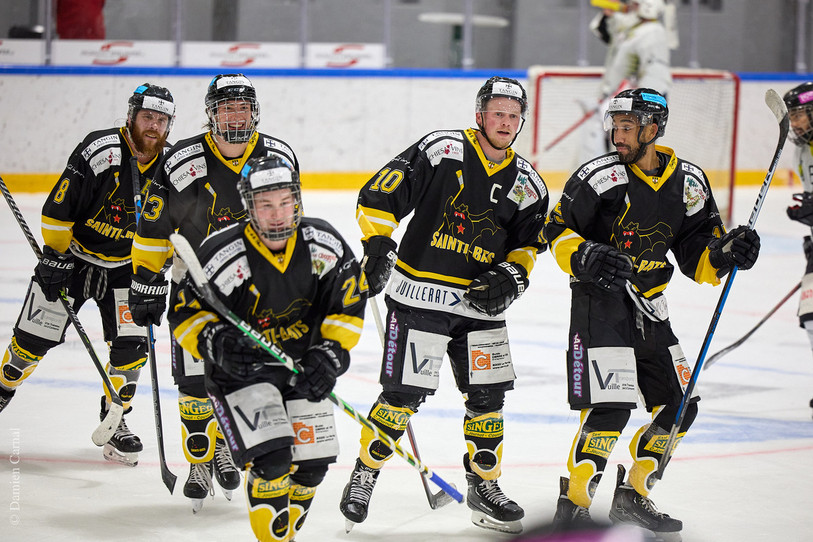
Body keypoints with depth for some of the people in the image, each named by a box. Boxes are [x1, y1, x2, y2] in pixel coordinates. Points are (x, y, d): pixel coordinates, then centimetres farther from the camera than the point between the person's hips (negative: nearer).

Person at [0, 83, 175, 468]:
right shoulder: (100, 151, -22)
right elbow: (59, 207, -18)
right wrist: (54, 255, -18)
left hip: (125, 266, 3)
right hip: (72, 255, -3)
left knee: (131, 345, -8)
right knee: (34, 337, 0)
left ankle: (115, 421, 8)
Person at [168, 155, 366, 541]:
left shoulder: (324, 245, -11)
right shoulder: (223, 255, -22)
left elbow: (348, 302, 0)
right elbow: (185, 312, -12)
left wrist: (330, 354, -10)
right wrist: (217, 343, -29)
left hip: (302, 362, 5)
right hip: (241, 367, -4)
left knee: (312, 461, 5)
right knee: (272, 458, -21)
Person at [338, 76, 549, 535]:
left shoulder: (527, 184, 6)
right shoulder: (442, 151, -9)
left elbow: (528, 243, 15)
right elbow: (379, 196, -9)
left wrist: (513, 274, -4)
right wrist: (378, 246, -17)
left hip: (481, 303, 5)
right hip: (420, 295, -5)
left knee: (488, 395, 6)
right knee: (404, 393, -7)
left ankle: (484, 488, 22)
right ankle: (364, 476, 11)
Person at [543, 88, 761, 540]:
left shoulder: (688, 183, 1)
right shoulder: (600, 176, -13)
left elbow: (698, 256, 5)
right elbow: (557, 231, -8)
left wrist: (728, 252, -15)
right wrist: (586, 257, -25)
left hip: (650, 308, 6)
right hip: (599, 300, -6)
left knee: (679, 406, 8)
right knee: (610, 408, -17)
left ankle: (633, 495, 23)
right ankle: (573, 504, -7)